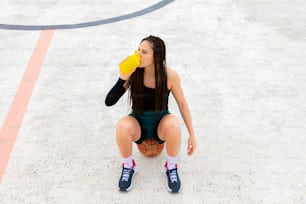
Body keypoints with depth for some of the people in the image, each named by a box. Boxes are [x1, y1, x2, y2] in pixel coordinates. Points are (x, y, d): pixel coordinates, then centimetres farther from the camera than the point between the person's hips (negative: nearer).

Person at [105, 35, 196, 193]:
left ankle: (171, 167, -8)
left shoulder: (170, 75, -18)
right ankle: (128, 167, -5)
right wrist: (123, 78, -33)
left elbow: (182, 104, -6)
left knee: (174, 124, -36)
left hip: (161, 124, 0)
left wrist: (192, 135, -5)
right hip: (138, 124, 0)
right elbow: (109, 102, -20)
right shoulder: (133, 73, -18)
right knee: (122, 126, -35)